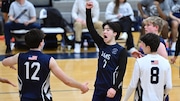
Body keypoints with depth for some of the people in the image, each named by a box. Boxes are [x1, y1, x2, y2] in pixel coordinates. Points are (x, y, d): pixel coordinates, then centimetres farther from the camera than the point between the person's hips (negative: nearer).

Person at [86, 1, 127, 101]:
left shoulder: (121, 51, -9)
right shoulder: (101, 44, 5)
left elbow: (122, 72, -14)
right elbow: (90, 28, -2)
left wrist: (115, 88, -22)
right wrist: (88, 10, -12)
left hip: (112, 89, -6)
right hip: (99, 87, 6)